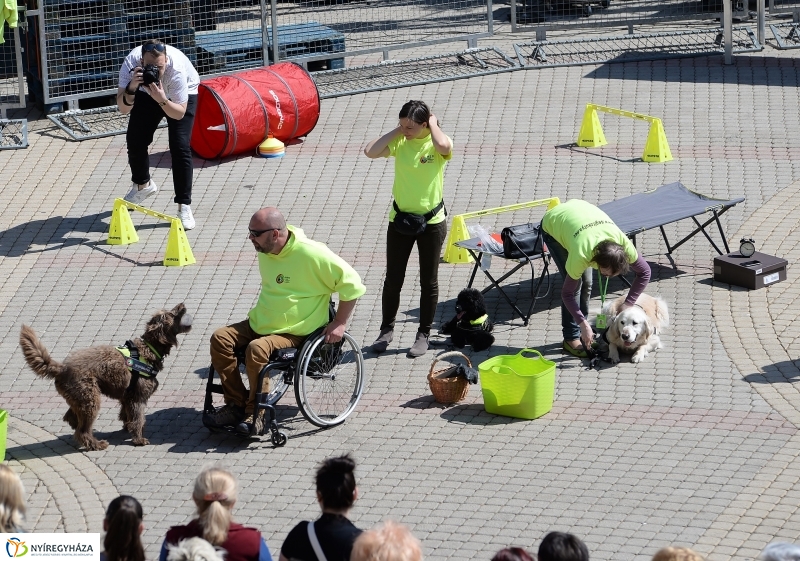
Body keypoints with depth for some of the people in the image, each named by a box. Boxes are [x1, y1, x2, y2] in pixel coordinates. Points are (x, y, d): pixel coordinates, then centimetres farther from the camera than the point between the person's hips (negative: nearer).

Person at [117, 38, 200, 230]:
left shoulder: (176, 68, -42)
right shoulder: (131, 63, -35)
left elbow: (179, 113, -33)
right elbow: (123, 108, -34)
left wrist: (161, 100, -52)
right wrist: (131, 88, -52)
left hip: (183, 94, -3)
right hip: (147, 92, 3)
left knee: (179, 146, -17)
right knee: (135, 140, 2)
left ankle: (184, 206, -10)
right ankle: (142, 184, 33)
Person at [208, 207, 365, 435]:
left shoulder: (311, 254, -21)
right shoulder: (265, 251, 4)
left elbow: (352, 283, -16)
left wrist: (339, 323, -14)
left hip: (295, 333, -8)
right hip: (260, 324, 8)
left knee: (257, 349, -33)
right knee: (220, 338, -13)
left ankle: (256, 413, -17)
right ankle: (236, 405, -9)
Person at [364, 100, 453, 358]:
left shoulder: (436, 144, -12)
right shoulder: (399, 143, -3)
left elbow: (443, 146, -38)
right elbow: (370, 151, -18)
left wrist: (433, 123, -20)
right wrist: (396, 130, -13)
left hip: (432, 222, -3)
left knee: (428, 281, 8)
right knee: (393, 279, 10)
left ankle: (423, 335, 19)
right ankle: (387, 329, 26)